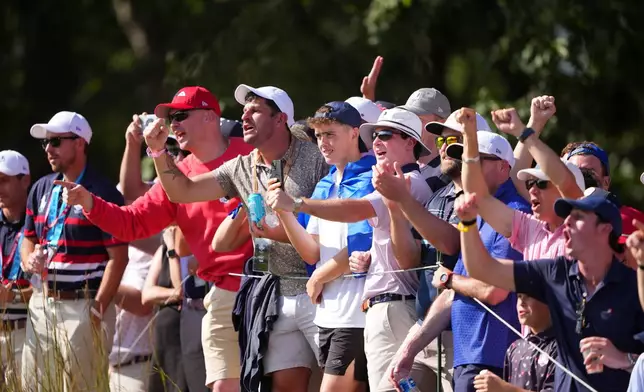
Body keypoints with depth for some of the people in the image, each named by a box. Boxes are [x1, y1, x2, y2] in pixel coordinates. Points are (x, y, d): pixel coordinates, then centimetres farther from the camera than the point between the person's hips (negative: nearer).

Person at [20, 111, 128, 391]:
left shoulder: (103, 193, -8)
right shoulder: (41, 189, 14)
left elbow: (118, 256, -11)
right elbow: (29, 238, 23)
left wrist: (98, 309, -16)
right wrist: (29, 260, -2)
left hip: (82, 305, -7)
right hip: (41, 303, 7)